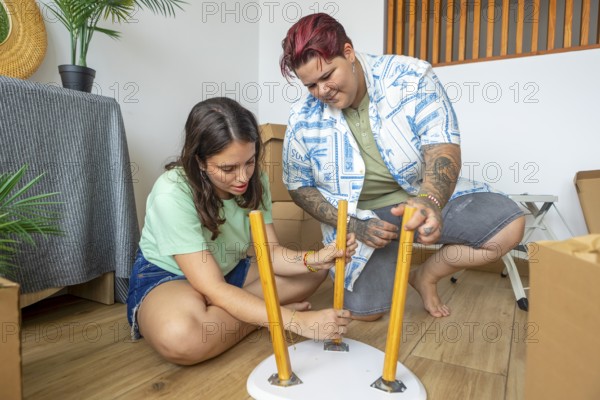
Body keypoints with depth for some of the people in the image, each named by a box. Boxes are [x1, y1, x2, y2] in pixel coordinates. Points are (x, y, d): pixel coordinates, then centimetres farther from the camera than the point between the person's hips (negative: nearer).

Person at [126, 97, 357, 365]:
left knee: (313, 272, -7)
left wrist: (314, 259, -33)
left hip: (228, 271, 6)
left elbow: (271, 253, -12)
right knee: (180, 336, -40)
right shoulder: (172, 195, -31)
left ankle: (213, 316, -11)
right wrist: (296, 320, -38)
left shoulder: (254, 181, -12)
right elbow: (213, 289, -32)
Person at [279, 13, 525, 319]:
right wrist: (353, 226, -15)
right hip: (361, 217, 0)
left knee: (509, 225, -15)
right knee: (365, 310, -9)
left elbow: (442, 144, -21)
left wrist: (430, 201, -44)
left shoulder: (411, 77, -14)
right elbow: (298, 187, -2)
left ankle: (426, 275, 9)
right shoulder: (303, 120, -11)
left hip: (424, 196, 1)